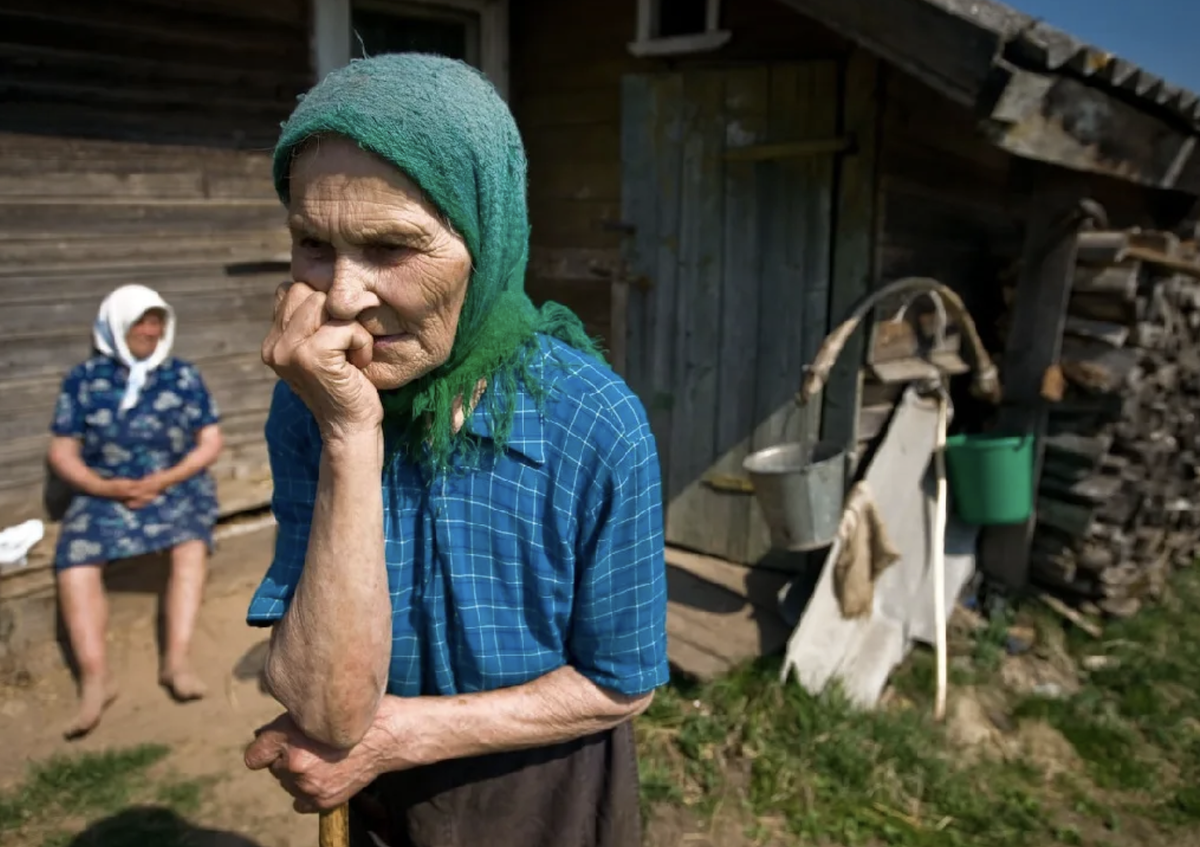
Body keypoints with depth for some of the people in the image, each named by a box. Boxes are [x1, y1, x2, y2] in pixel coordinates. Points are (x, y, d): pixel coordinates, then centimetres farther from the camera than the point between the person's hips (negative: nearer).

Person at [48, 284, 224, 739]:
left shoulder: (182, 376, 4)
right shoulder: (83, 379, 3)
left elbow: (211, 441, 2)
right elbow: (62, 453, 2)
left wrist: (166, 479, -13)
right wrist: (106, 487, -14)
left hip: (175, 485, 0)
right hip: (104, 491, 1)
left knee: (190, 544, -30)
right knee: (75, 561, -25)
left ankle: (176, 659, -31)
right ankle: (95, 676, -30)